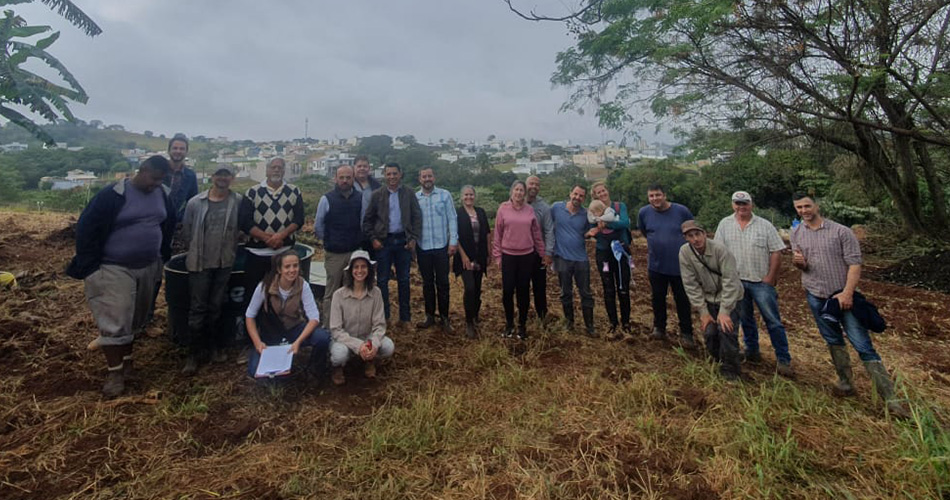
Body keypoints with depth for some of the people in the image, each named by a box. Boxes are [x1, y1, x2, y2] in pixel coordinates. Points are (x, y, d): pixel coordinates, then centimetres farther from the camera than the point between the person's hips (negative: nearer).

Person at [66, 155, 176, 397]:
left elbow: (169, 226, 15)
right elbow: (87, 227, -13)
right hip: (113, 269, -5)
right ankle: (115, 371, 10)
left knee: (136, 317, 16)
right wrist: (89, 265, -13)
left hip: (148, 267, 5)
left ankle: (127, 358, 33)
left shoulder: (164, 195, 0)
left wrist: (165, 255, 14)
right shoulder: (113, 194, -16)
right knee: (114, 320, -2)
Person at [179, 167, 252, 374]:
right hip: (199, 263, -1)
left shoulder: (238, 202, -3)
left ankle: (215, 346, 26)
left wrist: (231, 246, 6)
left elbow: (247, 226, 3)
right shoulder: (195, 202, -3)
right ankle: (193, 354, 12)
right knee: (197, 308, 2)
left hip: (224, 263, 1)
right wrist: (195, 251, 12)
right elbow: (186, 230, 6)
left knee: (216, 306, 11)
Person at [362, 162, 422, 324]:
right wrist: (373, 239, -4)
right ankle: (383, 315, 19)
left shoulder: (409, 194, 3)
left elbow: (417, 217, 2)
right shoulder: (377, 195, 2)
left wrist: (414, 238, -6)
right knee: (382, 280, 6)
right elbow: (367, 219, 5)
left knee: (404, 280, 9)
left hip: (403, 240, 0)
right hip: (384, 241, 0)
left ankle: (405, 316, 19)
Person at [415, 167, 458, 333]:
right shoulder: (414, 198, 4)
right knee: (427, 283, 12)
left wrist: (453, 241, -7)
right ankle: (430, 316, 24)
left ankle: (444, 317, 17)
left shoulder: (445, 195, 1)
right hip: (422, 247, 2)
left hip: (441, 246, -1)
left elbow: (452, 219, -1)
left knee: (443, 283, 5)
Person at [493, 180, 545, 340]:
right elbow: (497, 233, 0)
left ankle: (522, 325, 22)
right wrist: (497, 255, -1)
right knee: (507, 290, 2)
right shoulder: (503, 208, -2)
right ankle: (509, 324, 21)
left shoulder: (529, 210, 3)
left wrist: (542, 253, 11)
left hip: (527, 256, 1)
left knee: (524, 291, 8)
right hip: (508, 256, -1)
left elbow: (536, 233, 8)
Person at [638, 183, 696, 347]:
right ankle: (659, 329, 30)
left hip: (679, 265, -2)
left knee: (682, 300, 7)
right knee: (658, 299, 14)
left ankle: (686, 333, 19)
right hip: (656, 265, 2)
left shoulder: (681, 211, -10)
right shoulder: (644, 213, -5)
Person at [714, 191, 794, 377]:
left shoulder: (765, 225, -1)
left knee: (773, 321, -1)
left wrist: (770, 277, -8)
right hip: (736, 281, 2)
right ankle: (752, 351, 30)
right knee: (745, 319, 15)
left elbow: (776, 252, -3)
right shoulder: (725, 224, 3)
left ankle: (783, 360, 8)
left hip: (761, 281, -2)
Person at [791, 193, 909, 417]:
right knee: (834, 341, 14)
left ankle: (890, 398, 1)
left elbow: (854, 263, -11)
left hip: (843, 295, -3)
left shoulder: (840, 231, -8)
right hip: (816, 296, 4)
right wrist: (797, 261, -14)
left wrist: (848, 292, -20)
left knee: (863, 345, -5)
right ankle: (846, 383, 25)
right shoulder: (796, 234, 4)